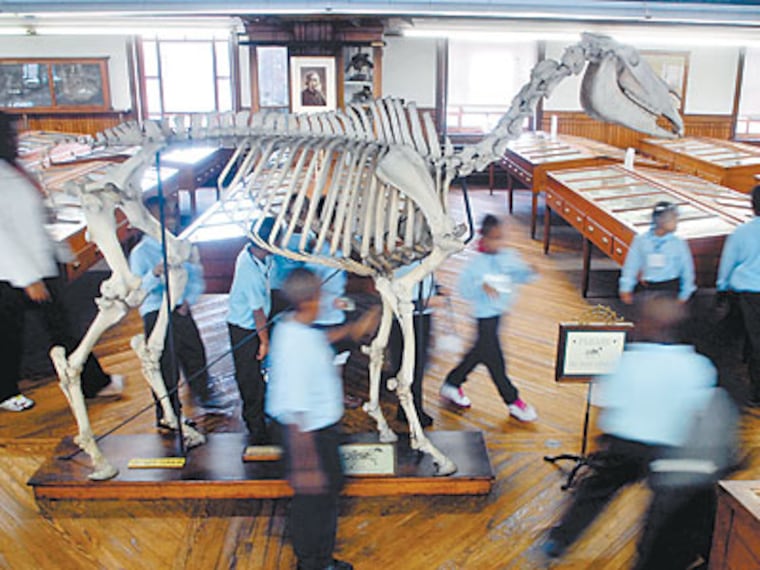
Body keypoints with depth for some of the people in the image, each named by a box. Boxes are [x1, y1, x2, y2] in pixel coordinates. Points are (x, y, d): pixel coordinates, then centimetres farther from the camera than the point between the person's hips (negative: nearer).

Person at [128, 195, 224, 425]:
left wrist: (189, 299, 0)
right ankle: (168, 414, 16)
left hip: (181, 311, 6)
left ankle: (203, 395, 39)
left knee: (195, 352, 16)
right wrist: (155, 274, -35)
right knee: (166, 365, 0)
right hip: (156, 314, -6)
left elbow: (196, 276, 14)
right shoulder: (141, 252, -8)